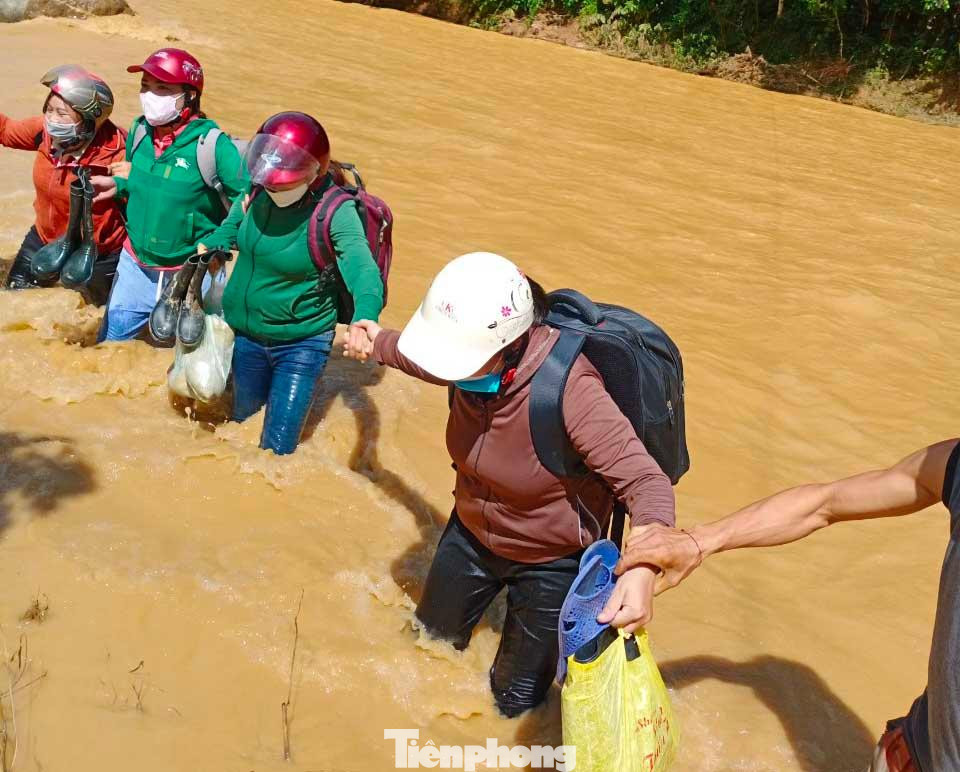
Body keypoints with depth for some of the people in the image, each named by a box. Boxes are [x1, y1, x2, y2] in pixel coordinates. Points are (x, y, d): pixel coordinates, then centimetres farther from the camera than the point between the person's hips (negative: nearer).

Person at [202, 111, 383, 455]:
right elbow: (229, 230, 11)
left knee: (276, 449, 0)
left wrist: (364, 318, -58)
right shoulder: (257, 191, -10)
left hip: (301, 344, -5)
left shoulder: (335, 212, -25)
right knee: (241, 425, 26)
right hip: (245, 336, 5)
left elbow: (363, 271, -39)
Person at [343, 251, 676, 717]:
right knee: (430, 642, 28)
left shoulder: (568, 389, -39)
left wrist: (643, 571, -57)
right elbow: (428, 360, 6)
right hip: (472, 533, 6)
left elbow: (647, 484, -39)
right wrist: (379, 346, 26)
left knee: (515, 702, 12)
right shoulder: (473, 356, -20)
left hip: (551, 560, -5)